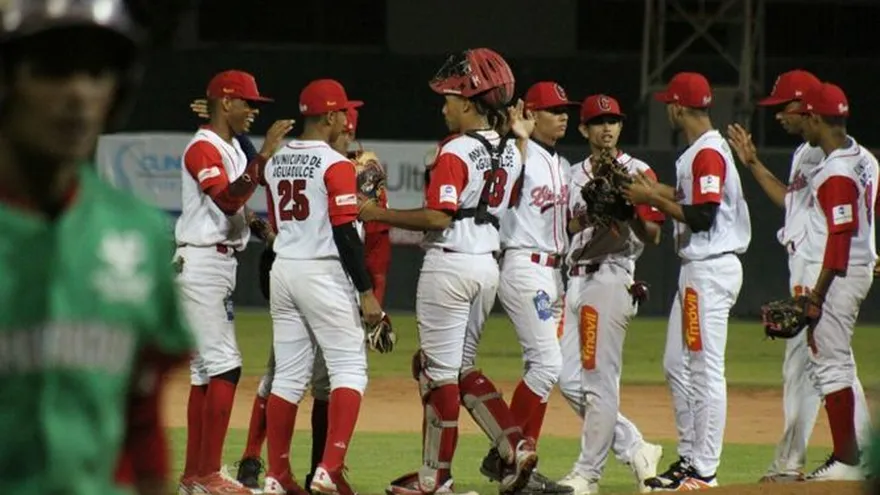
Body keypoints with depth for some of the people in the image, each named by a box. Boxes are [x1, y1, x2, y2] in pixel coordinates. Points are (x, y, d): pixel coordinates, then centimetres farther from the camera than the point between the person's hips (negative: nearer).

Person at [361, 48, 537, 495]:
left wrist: (379, 214, -15)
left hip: (449, 265, -8)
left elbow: (437, 217, -21)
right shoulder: (510, 151, 8)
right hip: (488, 266, 8)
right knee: (462, 367, 19)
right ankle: (515, 445, 5)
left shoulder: (456, 151, -15)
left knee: (440, 372, 0)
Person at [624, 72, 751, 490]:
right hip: (697, 269, 11)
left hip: (710, 269, -11)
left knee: (706, 370, -7)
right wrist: (656, 192, 17)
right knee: (677, 366, 15)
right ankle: (689, 459, 20)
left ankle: (704, 471, -5)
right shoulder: (702, 150, 15)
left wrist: (653, 200, -14)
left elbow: (702, 216, -22)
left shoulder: (707, 153, -16)